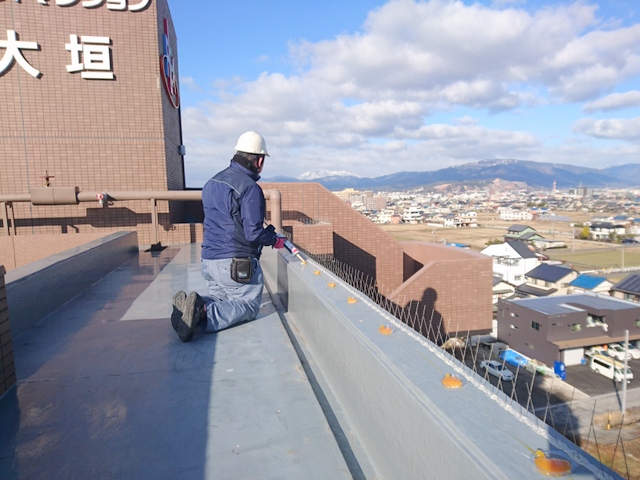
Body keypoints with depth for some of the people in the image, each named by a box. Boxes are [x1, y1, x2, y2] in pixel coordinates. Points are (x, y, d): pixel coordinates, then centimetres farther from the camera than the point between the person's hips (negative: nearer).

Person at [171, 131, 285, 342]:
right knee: (248, 306, 4)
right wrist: (275, 240, 2)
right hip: (235, 264, -8)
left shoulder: (212, 182, 14)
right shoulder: (250, 188, -14)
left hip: (208, 259, 8)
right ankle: (203, 314, -20)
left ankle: (192, 307, -9)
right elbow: (253, 233, -18)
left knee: (222, 300, 20)